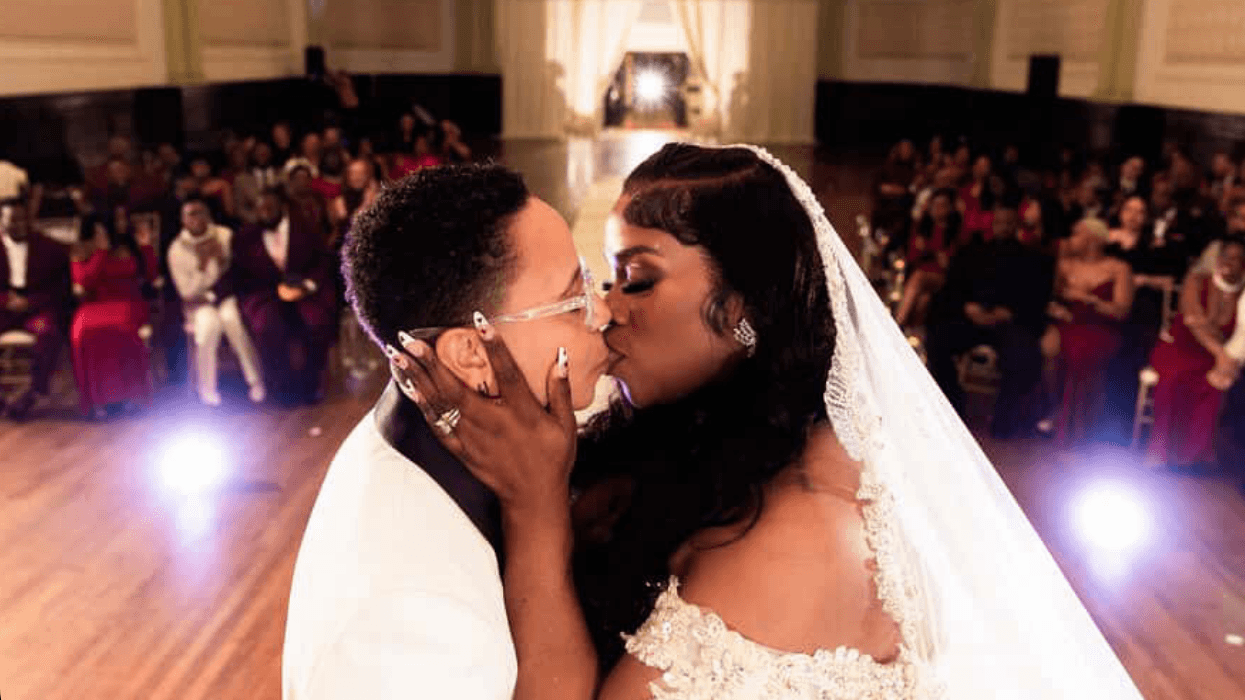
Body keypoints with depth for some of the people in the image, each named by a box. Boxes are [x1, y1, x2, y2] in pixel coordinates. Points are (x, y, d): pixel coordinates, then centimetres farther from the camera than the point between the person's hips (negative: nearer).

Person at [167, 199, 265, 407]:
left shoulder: (225, 235, -2)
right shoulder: (177, 249, -5)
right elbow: (188, 292, -6)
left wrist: (222, 259, -19)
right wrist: (202, 266, -19)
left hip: (228, 296, 1)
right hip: (199, 302, -1)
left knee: (231, 317, -33)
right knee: (208, 322, -34)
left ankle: (256, 381, -21)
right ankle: (208, 390, -19)